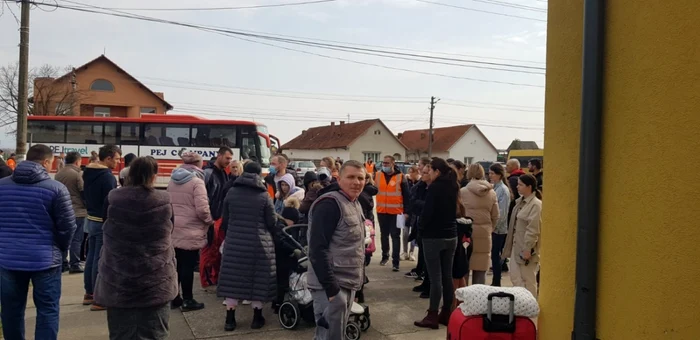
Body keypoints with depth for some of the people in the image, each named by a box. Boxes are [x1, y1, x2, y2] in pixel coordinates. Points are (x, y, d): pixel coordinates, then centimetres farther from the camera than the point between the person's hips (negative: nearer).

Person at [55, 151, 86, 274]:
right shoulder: (78, 174, -17)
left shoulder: (58, 173, 6)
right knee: (76, 239, 0)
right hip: (77, 211, -7)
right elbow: (84, 192, -13)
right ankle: (74, 265, 3)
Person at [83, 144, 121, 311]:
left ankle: (89, 294, 24)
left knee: (91, 258, 15)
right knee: (100, 260, -5)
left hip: (91, 219, 9)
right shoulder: (108, 176, -19)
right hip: (103, 222, -9)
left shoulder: (88, 173, 10)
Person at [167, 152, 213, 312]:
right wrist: (210, 220, -2)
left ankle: (174, 297, 22)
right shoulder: (197, 182, -13)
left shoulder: (173, 180, 10)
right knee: (188, 266, 1)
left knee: (176, 264, 14)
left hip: (173, 230, 7)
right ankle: (187, 301, 10)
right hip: (190, 231, -7)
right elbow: (202, 209, -20)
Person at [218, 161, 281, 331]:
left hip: (234, 243, 2)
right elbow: (272, 223, -3)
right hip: (259, 244, -2)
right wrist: (272, 237, 17)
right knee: (257, 279, 8)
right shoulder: (264, 195, -7)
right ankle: (257, 318, 16)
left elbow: (225, 220, 8)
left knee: (233, 278, 8)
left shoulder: (231, 193, 1)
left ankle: (230, 319, 13)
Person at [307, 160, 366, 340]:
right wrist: (331, 288, -25)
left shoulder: (355, 204, 12)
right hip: (332, 285, -9)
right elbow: (318, 249, -23)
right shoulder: (329, 204, -18)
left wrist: (355, 282, 16)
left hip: (348, 284, 9)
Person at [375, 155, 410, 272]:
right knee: (384, 235, 15)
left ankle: (395, 261, 0)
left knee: (395, 236, -1)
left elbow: (406, 195, -3)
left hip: (396, 212, -3)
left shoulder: (400, 177, -5)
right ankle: (385, 256, 31)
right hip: (381, 211, 3)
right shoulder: (377, 175, 4)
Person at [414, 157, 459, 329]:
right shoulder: (453, 186, 9)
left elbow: (427, 211, -16)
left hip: (434, 236, -7)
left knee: (435, 277, -5)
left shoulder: (435, 187, -14)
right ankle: (446, 313, 17)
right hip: (450, 236, 7)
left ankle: (432, 316, 0)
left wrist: (421, 229, -3)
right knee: (447, 276, 10)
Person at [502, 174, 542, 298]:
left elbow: (533, 230, -21)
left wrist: (527, 249, -22)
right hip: (516, 246, 9)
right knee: (515, 277, 12)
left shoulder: (535, 204, -16)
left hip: (526, 248, -9)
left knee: (528, 280, 3)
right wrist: (510, 244, 18)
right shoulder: (520, 201, 11)